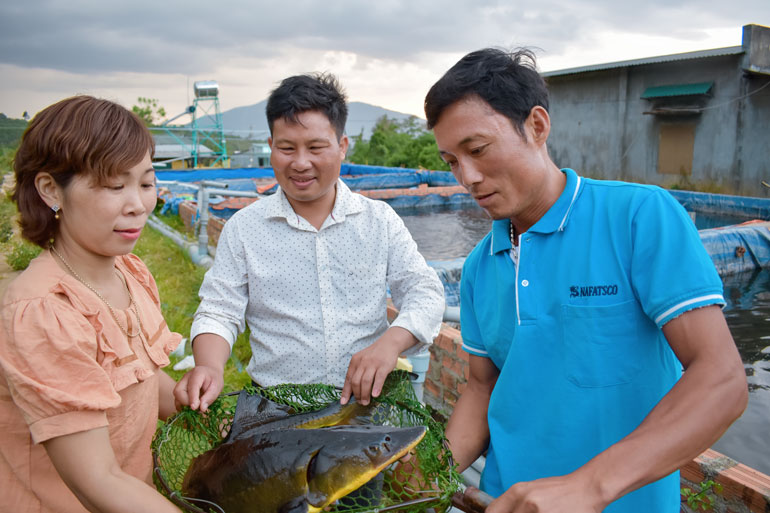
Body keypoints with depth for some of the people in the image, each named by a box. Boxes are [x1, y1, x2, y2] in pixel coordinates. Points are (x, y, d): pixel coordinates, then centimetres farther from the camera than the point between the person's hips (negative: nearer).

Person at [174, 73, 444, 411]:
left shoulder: (380, 220, 7)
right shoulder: (243, 229, 6)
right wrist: (209, 368, -15)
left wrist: (391, 342, -15)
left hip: (370, 400, 1)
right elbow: (218, 312, 6)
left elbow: (425, 292, 5)